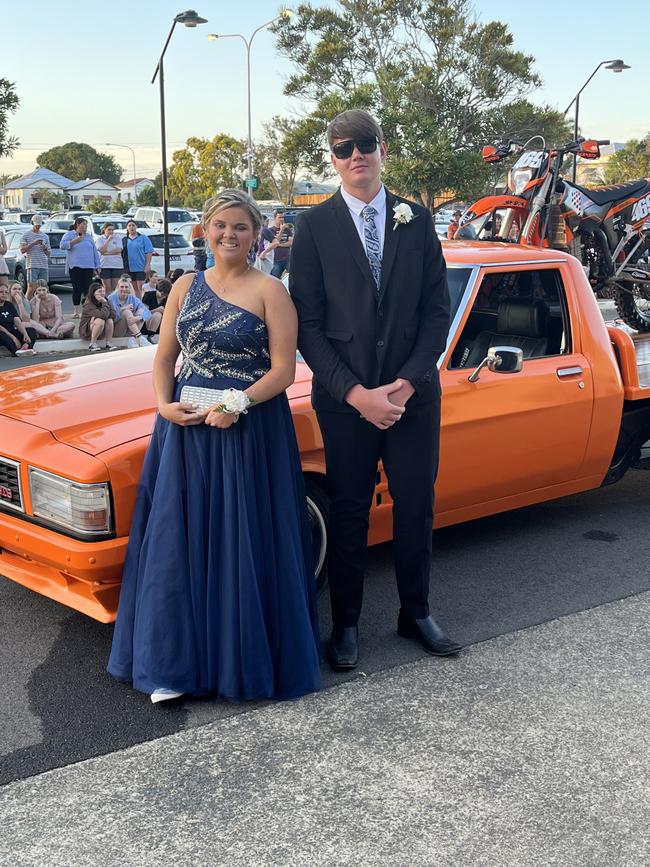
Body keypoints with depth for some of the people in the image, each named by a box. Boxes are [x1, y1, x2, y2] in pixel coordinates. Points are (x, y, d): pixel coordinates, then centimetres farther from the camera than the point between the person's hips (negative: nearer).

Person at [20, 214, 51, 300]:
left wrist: (45, 249, -3)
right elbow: (22, 250, -3)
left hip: (44, 265, 4)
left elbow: (49, 253, 20)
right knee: (31, 288, -9)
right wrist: (33, 243, -13)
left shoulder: (45, 236, 18)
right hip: (32, 265, -4)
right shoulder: (26, 235, 5)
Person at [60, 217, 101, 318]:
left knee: (87, 289, -4)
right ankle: (76, 312, 0)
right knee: (77, 289, -5)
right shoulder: (69, 234, 8)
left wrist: (97, 266, 13)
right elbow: (62, 245, -5)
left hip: (88, 267, 3)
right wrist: (74, 241, -13)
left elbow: (95, 252, 19)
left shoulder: (89, 237, 19)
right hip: (75, 267, -3)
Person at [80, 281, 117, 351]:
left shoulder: (103, 301, -2)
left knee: (110, 320, -21)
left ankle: (108, 343, -15)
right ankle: (92, 344, -22)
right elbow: (103, 315, -35)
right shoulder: (89, 304, -21)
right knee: (100, 321, -32)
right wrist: (105, 303, -23)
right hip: (86, 332, -5)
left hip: (100, 333, 5)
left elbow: (113, 315, -14)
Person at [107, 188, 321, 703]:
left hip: (251, 430, -4)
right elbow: (165, 358, 13)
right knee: (182, 542, 5)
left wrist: (237, 403, -21)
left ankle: (246, 659, 17)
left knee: (246, 543, 1)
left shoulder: (270, 292, -3)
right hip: (187, 427, 4)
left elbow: (283, 370, -9)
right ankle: (179, 662, 16)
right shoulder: (186, 288, 10)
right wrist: (164, 405, -5)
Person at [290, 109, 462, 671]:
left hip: (415, 394, 2)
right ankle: (346, 624, 23)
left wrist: (405, 383, -11)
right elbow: (307, 324, -6)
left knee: (416, 508, 11)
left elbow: (437, 311, 1)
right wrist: (356, 393, -14)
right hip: (345, 398, -2)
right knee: (348, 514, 8)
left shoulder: (417, 221, 4)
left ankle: (416, 613, 30)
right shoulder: (315, 227, -2)